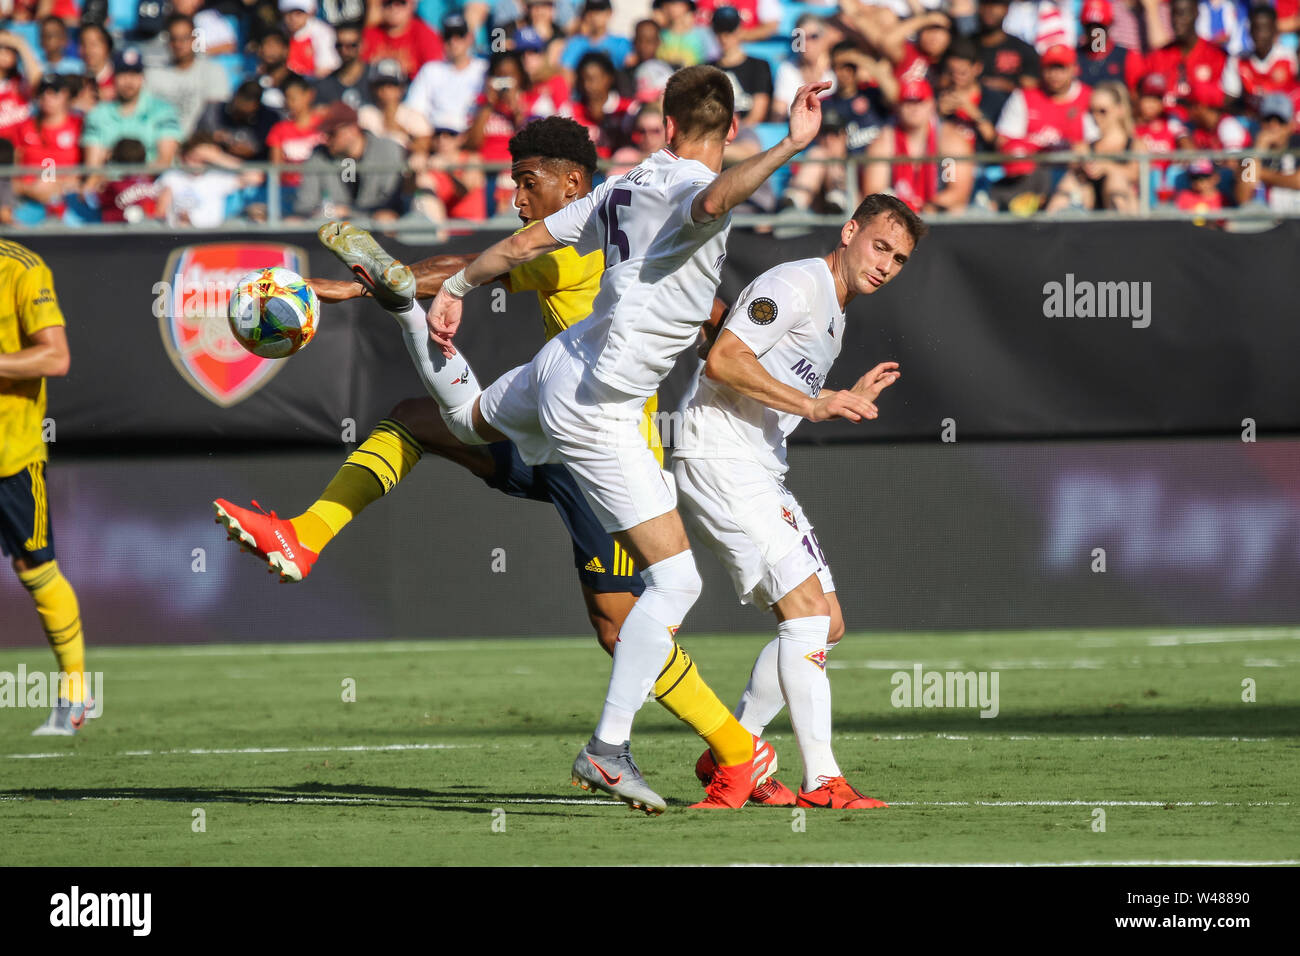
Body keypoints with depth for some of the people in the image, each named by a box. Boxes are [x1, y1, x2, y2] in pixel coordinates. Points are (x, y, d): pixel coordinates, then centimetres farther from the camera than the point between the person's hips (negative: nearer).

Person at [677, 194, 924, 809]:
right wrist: (811, 404, -23)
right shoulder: (795, 285, -11)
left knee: (825, 625, 9)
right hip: (720, 462, -10)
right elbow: (723, 360, -22)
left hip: (761, 475, 10)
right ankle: (821, 780, -19)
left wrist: (852, 399, 17)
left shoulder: (833, 318, 21)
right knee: (807, 613, -17)